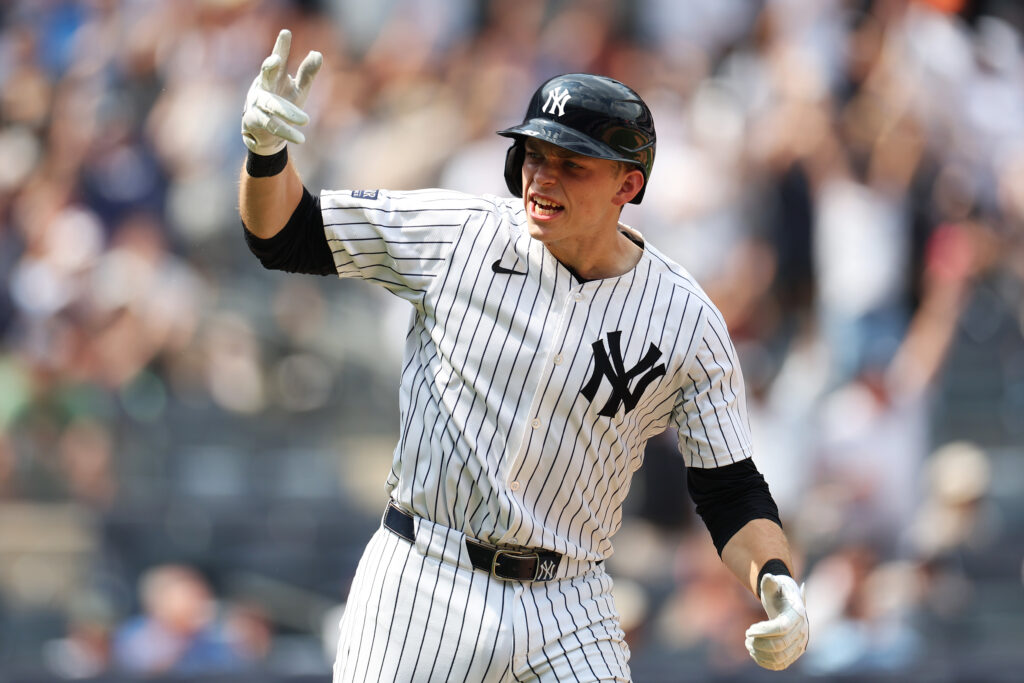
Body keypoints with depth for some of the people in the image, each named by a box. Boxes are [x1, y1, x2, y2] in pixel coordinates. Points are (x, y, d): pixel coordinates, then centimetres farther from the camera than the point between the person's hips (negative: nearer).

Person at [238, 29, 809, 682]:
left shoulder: (688, 322, -3)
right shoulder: (459, 233, -3)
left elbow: (731, 489, 1)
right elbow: (283, 235, 1)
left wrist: (777, 583, -18)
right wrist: (267, 148, -19)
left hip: (567, 615, 0)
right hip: (421, 583, 0)